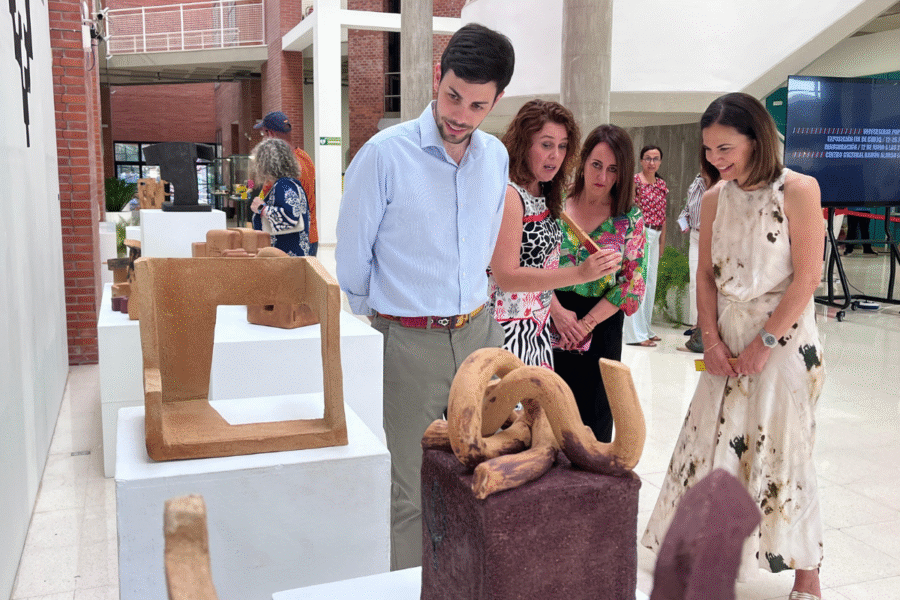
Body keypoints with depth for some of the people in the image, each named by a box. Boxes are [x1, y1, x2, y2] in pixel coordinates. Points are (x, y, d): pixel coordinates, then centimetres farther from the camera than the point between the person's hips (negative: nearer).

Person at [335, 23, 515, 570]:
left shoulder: (497, 157, 6)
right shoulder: (385, 154, -11)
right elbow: (351, 258, -3)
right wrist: (383, 314, 7)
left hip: (481, 334, 5)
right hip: (411, 344, -5)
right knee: (410, 493, 3)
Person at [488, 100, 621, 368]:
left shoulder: (544, 193, 9)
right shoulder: (508, 195, -17)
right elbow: (506, 277, -22)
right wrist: (580, 273, -27)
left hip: (537, 326, 9)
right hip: (510, 332, -9)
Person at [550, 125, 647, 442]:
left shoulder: (630, 219, -1)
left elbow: (633, 284, -4)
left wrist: (587, 322, -11)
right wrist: (557, 310, -12)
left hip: (601, 326, 0)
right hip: (550, 318, 0)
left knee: (593, 411, 9)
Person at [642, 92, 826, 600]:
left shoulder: (799, 190, -10)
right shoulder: (715, 198, 5)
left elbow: (807, 277, -13)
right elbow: (706, 274, 7)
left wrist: (765, 341, -14)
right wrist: (711, 339, -2)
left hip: (784, 338, -5)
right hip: (729, 336, 5)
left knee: (783, 452, 1)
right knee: (711, 438, 9)